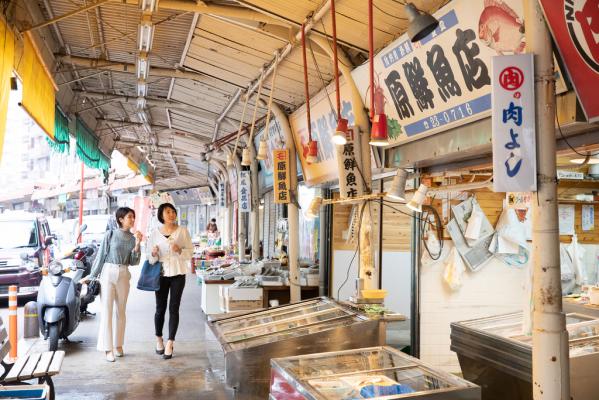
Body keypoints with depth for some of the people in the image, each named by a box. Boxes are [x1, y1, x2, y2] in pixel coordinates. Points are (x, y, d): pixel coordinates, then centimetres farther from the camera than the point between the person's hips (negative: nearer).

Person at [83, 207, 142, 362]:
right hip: (108, 273, -4)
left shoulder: (133, 238, 7)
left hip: (124, 275, 4)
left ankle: (118, 345, 21)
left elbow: (134, 262, 3)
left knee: (121, 311, 10)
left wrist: (137, 244, -9)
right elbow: (101, 256, 1)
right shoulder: (110, 234, -3)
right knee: (106, 311, -4)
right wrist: (92, 276, 4)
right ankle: (108, 349, 0)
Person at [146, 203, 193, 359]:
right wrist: (154, 254, -17)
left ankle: (170, 343, 6)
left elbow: (190, 252, 1)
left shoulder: (182, 231, 0)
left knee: (174, 308, 0)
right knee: (160, 308, 7)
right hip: (161, 273, 1)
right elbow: (149, 256, 6)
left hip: (178, 274, -1)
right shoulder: (155, 233, 2)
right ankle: (159, 339, 27)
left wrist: (180, 250, -18)